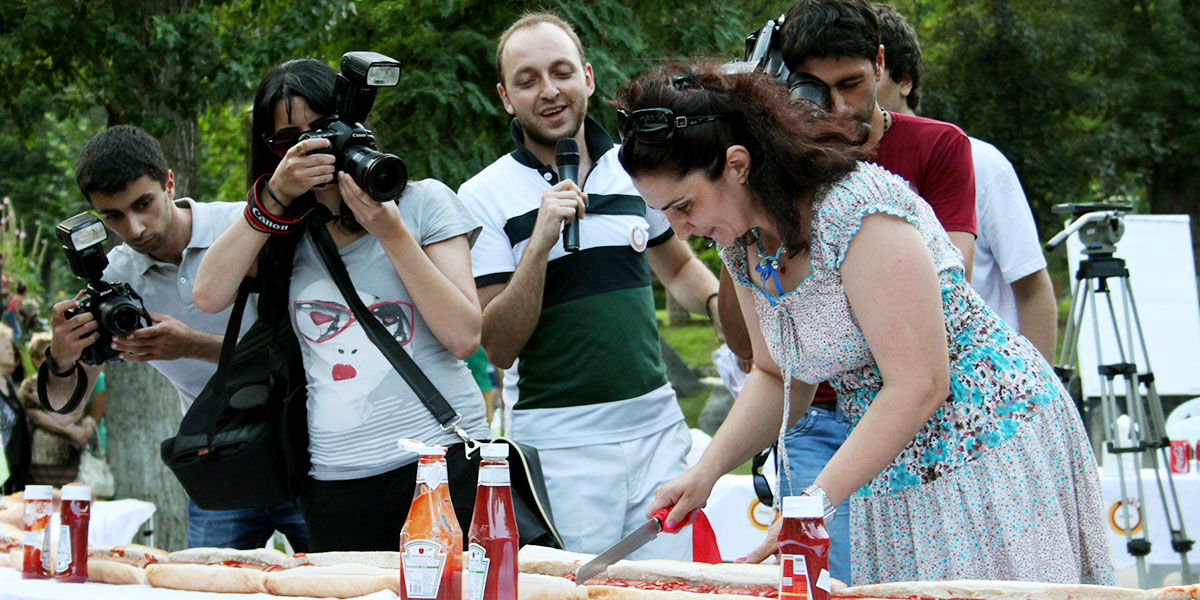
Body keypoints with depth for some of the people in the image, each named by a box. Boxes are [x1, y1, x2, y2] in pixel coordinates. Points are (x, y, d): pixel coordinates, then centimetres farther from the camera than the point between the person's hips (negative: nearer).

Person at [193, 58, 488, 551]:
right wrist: (276, 197, -8)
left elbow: (464, 337, -3)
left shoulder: (425, 201, 7)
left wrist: (391, 233, -10)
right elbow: (208, 296, -4)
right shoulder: (288, 232, 14)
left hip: (445, 459, -2)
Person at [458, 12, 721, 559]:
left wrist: (718, 299, 4)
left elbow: (679, 267, 26)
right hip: (559, 447, -4)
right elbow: (498, 348, -9)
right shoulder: (485, 197, -4)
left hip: (657, 428, 4)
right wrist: (540, 242, -20)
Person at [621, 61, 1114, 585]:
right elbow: (777, 377, 16)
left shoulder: (858, 210, -24)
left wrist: (815, 502, -26)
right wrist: (707, 469, 0)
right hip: (894, 476, 8)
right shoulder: (743, 242, 3)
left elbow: (918, 385, -26)